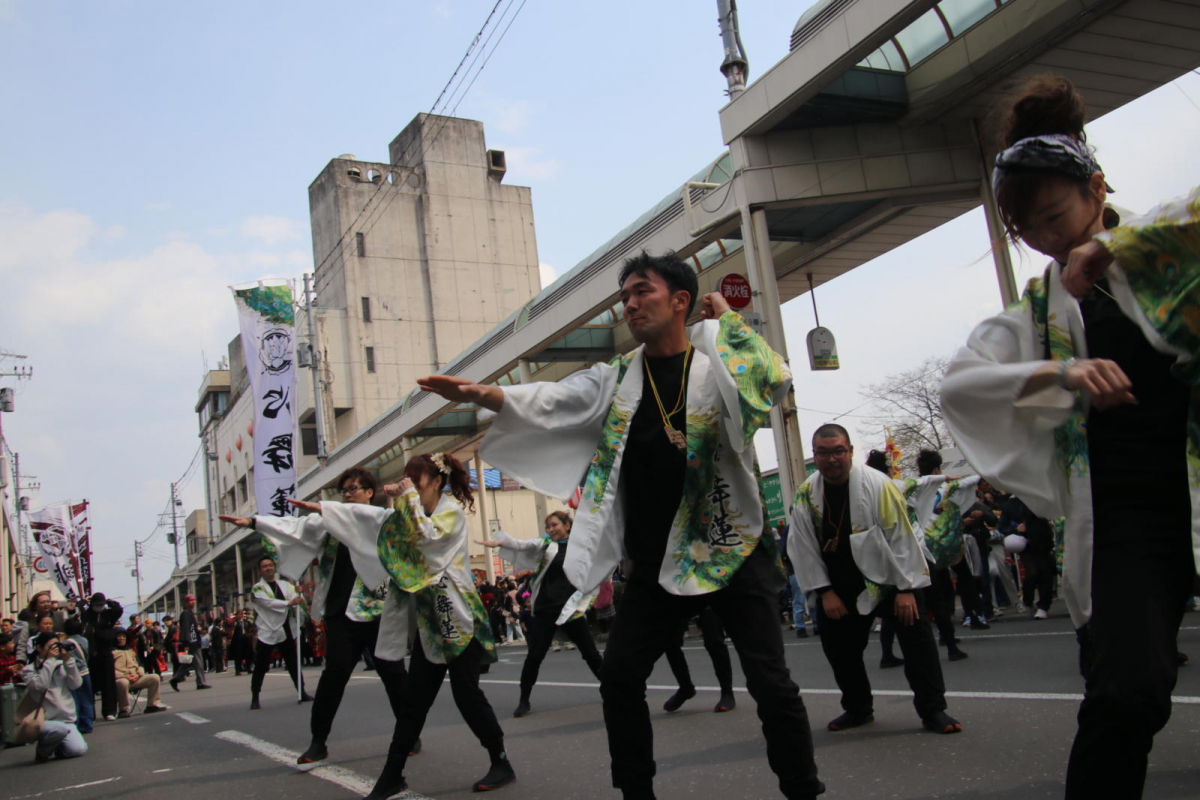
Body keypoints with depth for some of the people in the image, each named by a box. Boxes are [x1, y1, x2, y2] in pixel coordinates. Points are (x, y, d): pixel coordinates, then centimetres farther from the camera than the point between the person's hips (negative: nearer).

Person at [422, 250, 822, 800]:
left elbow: (774, 380, -20)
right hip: (656, 561, 4)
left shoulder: (721, 364, -2)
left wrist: (725, 322, -7)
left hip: (730, 551, -4)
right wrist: (482, 394, -23)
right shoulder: (617, 379, 5)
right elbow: (550, 402, -7)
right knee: (619, 676, 5)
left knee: (770, 683, -3)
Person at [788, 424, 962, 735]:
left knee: (917, 636, -12)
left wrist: (906, 589, -16)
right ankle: (858, 709, 30)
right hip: (841, 587, 4)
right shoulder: (805, 495, -7)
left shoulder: (877, 485, -18)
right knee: (839, 647, 9)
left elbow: (901, 537, -16)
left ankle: (933, 709, 2)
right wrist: (825, 592, -7)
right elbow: (804, 548, -4)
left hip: (887, 580, -3)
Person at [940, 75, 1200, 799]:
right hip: (1121, 513, 1)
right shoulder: (1038, 309, 13)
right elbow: (958, 383, 1)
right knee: (1127, 693, -16)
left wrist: (1111, 246, -13)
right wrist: (1060, 374, -14)